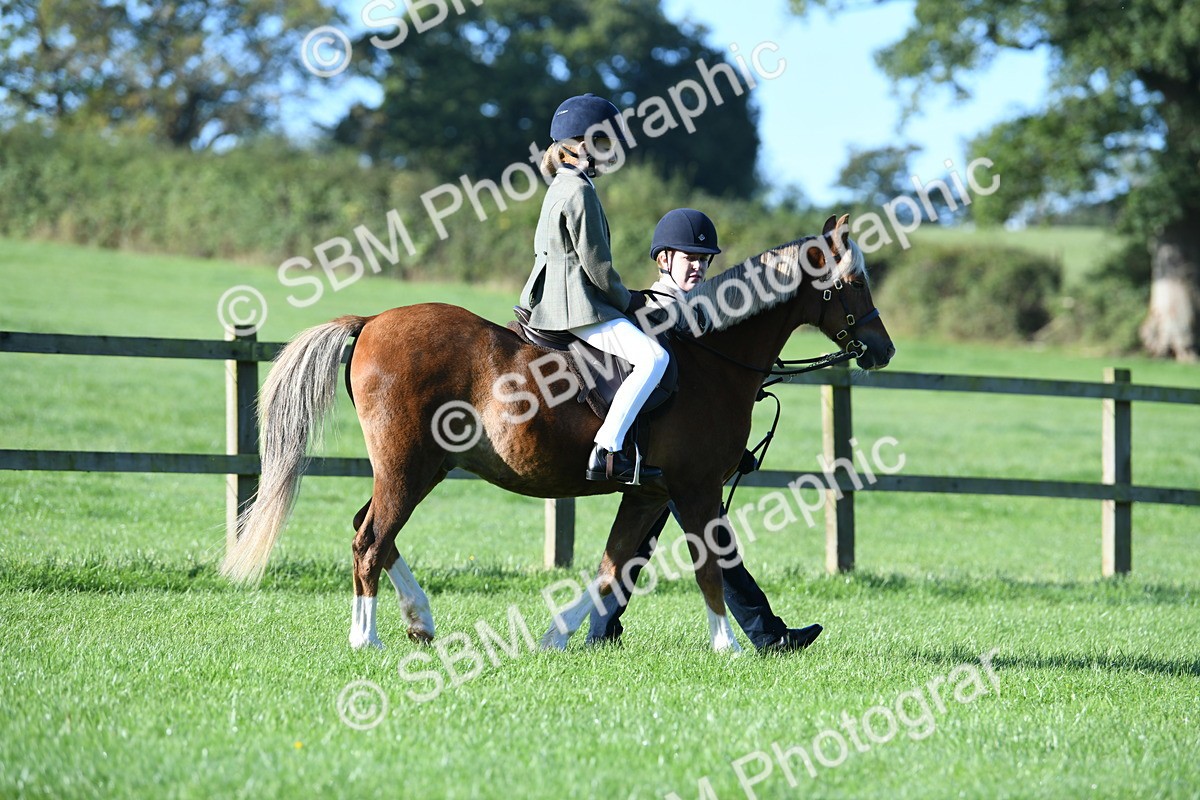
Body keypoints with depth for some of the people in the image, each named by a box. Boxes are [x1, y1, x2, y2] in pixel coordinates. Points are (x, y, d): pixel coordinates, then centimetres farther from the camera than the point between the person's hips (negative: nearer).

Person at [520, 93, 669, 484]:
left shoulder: (561, 186, 18)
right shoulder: (580, 191, -14)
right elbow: (596, 264, -17)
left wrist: (622, 299, 21)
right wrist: (626, 300, -2)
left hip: (552, 302, 11)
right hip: (577, 308, -11)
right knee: (652, 357, -23)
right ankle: (606, 452, -29)